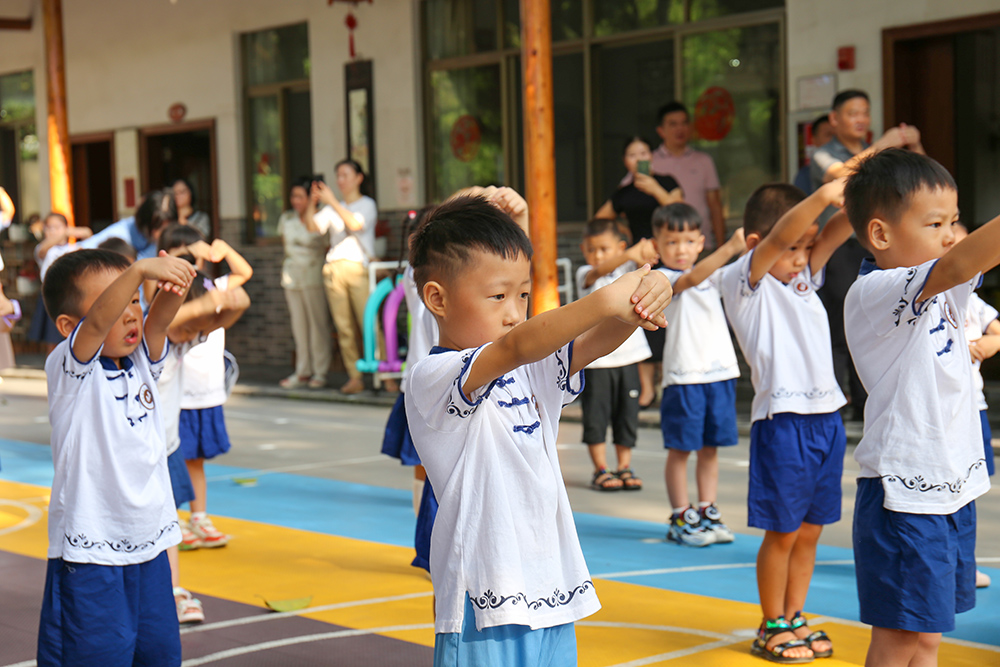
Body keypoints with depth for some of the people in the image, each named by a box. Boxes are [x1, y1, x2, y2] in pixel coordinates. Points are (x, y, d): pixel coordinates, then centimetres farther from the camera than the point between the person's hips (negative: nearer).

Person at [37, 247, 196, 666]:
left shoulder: (143, 361, 7)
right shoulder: (70, 369, -10)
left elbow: (158, 321, -11)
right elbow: (98, 322, -28)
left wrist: (174, 287, -33)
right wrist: (140, 270, -42)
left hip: (149, 549, 6)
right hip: (89, 557, -6)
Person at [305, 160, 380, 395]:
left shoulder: (367, 204, 8)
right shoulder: (333, 209, 21)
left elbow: (356, 223, -13)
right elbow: (312, 226, 8)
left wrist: (331, 201, -15)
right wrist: (312, 202, -6)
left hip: (359, 267, -5)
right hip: (334, 268, 5)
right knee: (344, 328, 0)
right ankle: (355, 378, 2)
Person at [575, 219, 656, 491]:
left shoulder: (627, 269, 7)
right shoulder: (585, 275, -5)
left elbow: (644, 263, -9)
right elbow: (600, 270, -26)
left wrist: (646, 250, -35)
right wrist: (631, 254, -43)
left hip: (627, 355, 3)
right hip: (595, 359, -3)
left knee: (627, 414, 8)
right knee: (596, 416, -1)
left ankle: (625, 467, 18)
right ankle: (600, 470, 8)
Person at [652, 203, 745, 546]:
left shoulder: (713, 275, 13)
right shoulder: (663, 279, -7)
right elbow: (691, 279, -24)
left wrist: (750, 250, -17)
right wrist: (728, 249, -36)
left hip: (720, 372, 6)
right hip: (683, 376, -6)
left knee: (710, 447, 12)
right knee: (680, 449, 2)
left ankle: (708, 513, 20)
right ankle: (681, 518, 10)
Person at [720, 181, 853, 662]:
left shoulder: (805, 278, 15)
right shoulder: (744, 283, -5)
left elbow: (836, 232, 4)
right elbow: (778, 238, -22)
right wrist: (825, 195, -33)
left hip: (826, 416, 7)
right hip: (783, 420, -7)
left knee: (810, 531, 14)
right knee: (783, 532, 3)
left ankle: (794, 618, 26)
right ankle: (772, 627, 16)